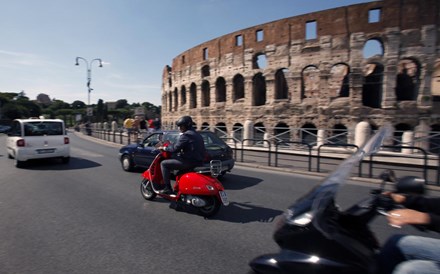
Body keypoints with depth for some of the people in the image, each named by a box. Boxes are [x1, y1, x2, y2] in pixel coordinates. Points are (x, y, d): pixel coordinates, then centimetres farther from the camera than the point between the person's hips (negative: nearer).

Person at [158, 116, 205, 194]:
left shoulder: (185, 135, -11)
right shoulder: (197, 135, 18)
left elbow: (176, 148, -15)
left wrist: (164, 148, 1)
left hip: (189, 162, -10)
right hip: (198, 161, 10)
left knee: (164, 164, -1)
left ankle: (168, 188, -4)